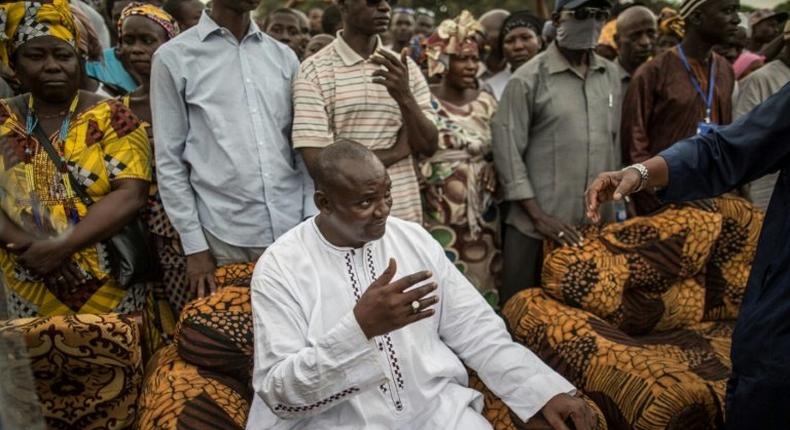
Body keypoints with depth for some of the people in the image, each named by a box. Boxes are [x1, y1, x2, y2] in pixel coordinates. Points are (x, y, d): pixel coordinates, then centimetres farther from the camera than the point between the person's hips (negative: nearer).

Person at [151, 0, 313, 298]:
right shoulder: (174, 58, 0)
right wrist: (194, 245, -4)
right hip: (223, 237, -2)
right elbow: (169, 161, 0)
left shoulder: (284, 57, 10)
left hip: (292, 230, 3)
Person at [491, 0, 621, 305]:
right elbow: (507, 150, -10)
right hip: (537, 224, -4)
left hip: (597, 223, 5)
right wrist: (538, 215, -13)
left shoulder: (611, 75, 10)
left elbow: (614, 142, 16)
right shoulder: (529, 78, -7)